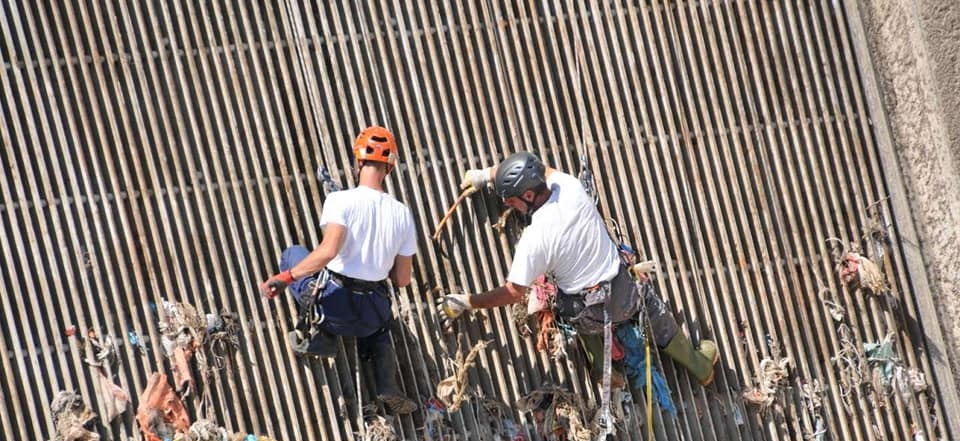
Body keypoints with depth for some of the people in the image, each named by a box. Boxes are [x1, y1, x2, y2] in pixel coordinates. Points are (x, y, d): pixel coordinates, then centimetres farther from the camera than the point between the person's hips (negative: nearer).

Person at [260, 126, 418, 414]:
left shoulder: (341, 201, -12)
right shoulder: (402, 214, 2)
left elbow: (328, 250, -27)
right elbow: (402, 280, 5)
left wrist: (284, 278, -21)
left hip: (332, 303, -3)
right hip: (370, 314, 4)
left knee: (293, 254, 24)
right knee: (379, 325, 41)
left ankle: (316, 333, 10)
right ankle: (388, 389, 15)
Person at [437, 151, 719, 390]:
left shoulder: (534, 238, -27)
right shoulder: (570, 186, -16)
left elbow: (513, 292, -20)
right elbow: (535, 170, 7)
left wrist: (466, 303, -12)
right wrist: (486, 174, 13)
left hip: (585, 316, -3)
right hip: (623, 293, 3)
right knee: (656, 315, 30)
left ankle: (601, 368, 32)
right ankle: (700, 366, 50)